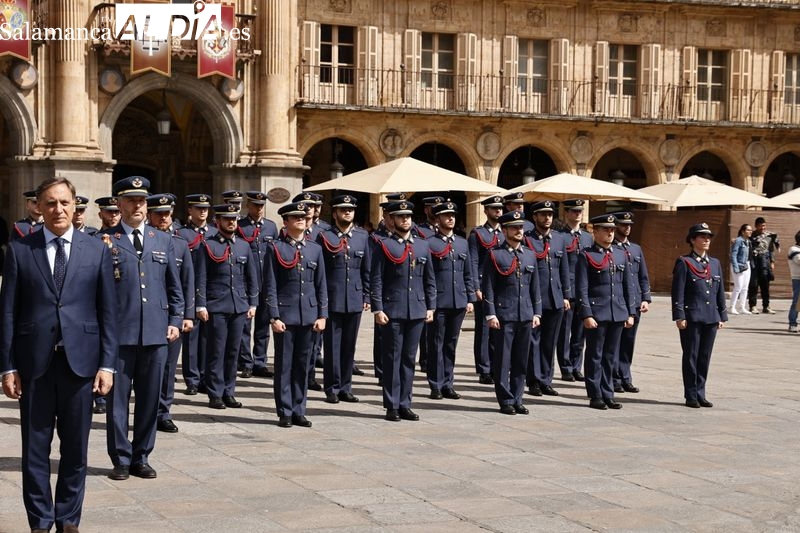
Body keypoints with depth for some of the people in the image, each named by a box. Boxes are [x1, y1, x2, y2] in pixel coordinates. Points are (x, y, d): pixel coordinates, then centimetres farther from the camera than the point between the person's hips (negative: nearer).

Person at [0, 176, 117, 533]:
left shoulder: (97, 251, 5)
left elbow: (108, 312, 4)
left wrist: (107, 364, -2)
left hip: (80, 360, 1)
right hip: (34, 362, 0)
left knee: (76, 448, 8)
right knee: (35, 448, 6)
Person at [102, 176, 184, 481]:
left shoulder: (163, 241, 11)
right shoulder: (105, 241, 1)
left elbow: (174, 287, 14)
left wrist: (175, 321, 8)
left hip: (156, 331, 3)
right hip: (119, 332, -3)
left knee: (150, 398, 9)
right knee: (118, 398, 4)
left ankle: (141, 458, 20)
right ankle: (121, 459, 15)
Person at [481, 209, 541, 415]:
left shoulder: (530, 255, 12)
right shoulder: (495, 255, -3)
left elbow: (535, 286, 16)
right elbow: (488, 287, -5)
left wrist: (536, 313, 9)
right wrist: (491, 315, -11)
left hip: (526, 316, 5)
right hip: (503, 316, -5)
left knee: (521, 361, 9)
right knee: (502, 361, 0)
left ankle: (517, 400, 17)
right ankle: (506, 401, 8)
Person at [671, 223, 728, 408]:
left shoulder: (715, 263, 14)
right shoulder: (684, 263, -4)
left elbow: (720, 292, 15)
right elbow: (678, 293, -8)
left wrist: (722, 316, 11)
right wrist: (679, 317, -14)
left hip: (711, 318, 5)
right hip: (692, 317, -5)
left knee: (705, 357, 8)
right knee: (691, 356, 1)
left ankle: (700, 394, 16)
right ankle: (691, 396, 8)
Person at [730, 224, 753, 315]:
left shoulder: (748, 241, 9)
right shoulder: (738, 240, -13)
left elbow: (749, 255, 15)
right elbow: (733, 255, -16)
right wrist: (736, 268, -20)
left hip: (747, 266, 8)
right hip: (739, 266, -8)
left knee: (745, 288, 9)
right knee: (738, 287, -7)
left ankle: (742, 308, 14)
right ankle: (732, 308, 0)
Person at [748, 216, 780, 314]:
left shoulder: (769, 235, 11)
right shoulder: (752, 236, 0)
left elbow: (771, 250, 16)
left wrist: (772, 262, 14)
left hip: (765, 261, 3)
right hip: (753, 261, -3)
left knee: (765, 284, 5)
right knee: (753, 284, -1)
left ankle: (766, 306, 10)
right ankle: (753, 306, 5)